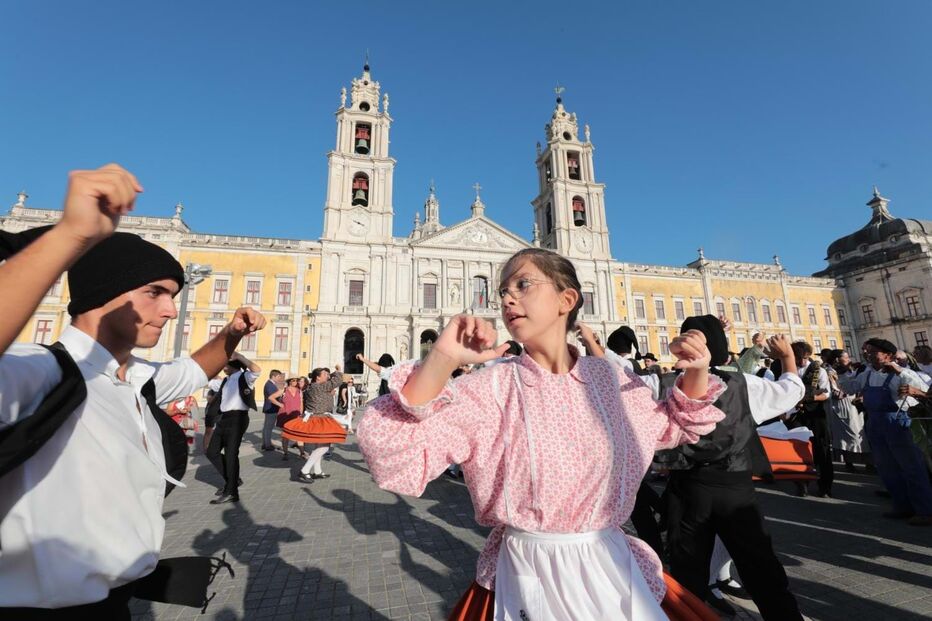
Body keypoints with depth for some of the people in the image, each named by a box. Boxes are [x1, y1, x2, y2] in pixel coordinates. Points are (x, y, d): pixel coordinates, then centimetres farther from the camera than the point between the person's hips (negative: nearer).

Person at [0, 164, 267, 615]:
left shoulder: (141, 379, 2)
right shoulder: (39, 373, -24)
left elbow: (194, 370, 20)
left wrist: (232, 333, 1)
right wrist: (72, 235, -47)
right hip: (48, 606, -8)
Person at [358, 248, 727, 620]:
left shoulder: (610, 379, -5)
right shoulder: (489, 389, -16)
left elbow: (671, 428, 14)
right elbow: (392, 459, -25)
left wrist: (695, 374, -5)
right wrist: (441, 360, -36)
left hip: (612, 566, 3)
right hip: (528, 576, -2)